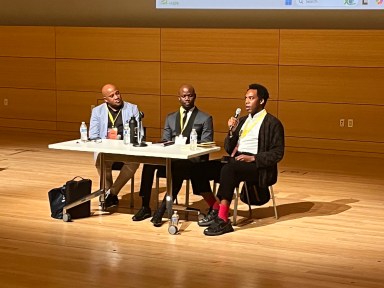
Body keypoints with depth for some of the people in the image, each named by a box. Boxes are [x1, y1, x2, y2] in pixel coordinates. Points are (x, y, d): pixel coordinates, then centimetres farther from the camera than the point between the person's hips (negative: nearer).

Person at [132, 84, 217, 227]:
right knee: (149, 162, -28)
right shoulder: (170, 118, 23)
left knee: (178, 166, -39)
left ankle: (162, 209, -37)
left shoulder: (205, 118, 10)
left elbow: (205, 145, 2)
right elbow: (164, 141, 19)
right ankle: (145, 207, -23)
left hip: (192, 158, -4)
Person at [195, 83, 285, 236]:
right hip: (236, 161, 7)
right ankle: (215, 209, -14)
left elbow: (277, 153, -7)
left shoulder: (272, 123, 0)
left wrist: (253, 158, -17)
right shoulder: (242, 121, 21)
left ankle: (222, 219, -37)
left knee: (228, 169, -37)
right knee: (201, 168, -17)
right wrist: (232, 131, 1)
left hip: (257, 166, -7)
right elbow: (228, 149, 18)